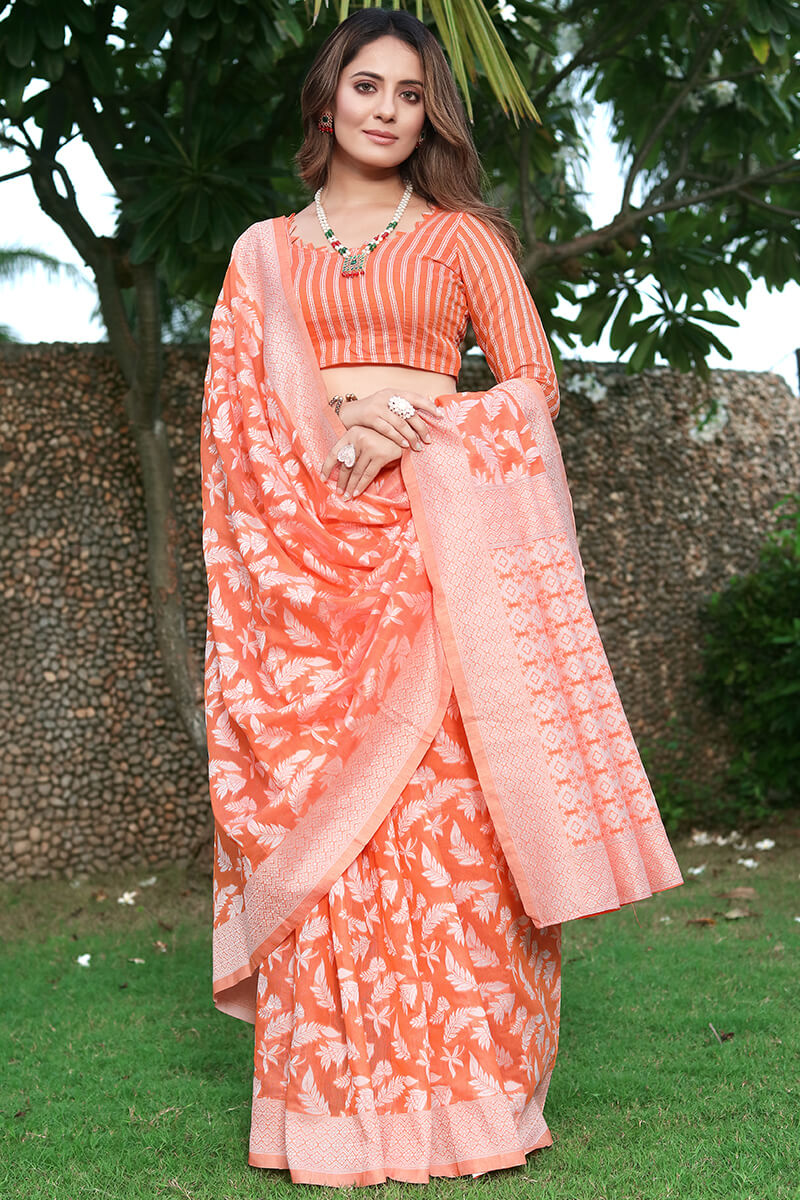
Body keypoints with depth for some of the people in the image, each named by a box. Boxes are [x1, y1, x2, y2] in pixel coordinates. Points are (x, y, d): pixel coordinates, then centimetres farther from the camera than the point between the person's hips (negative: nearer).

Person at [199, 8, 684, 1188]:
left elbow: (532, 385, 5)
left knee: (448, 803, -6)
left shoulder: (464, 235, 13)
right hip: (306, 554, 1)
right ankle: (338, 1095, 3)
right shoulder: (265, 250, 17)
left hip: (439, 543, -1)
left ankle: (462, 1081, 2)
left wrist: (408, 438, -9)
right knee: (323, 816, -3)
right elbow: (235, 403, 9)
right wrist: (333, 426, -10)